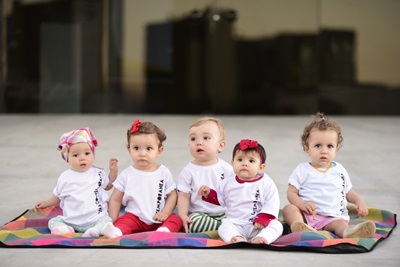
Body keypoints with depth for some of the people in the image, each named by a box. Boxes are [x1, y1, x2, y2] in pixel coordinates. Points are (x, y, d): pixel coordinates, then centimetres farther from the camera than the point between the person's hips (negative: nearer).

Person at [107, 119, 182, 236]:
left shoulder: (164, 172, 2)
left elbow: (172, 195, 5)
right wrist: (113, 222, -7)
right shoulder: (126, 174, 1)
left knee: (176, 219, -24)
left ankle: (163, 231, -49)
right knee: (123, 221, -27)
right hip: (135, 217, 0)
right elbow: (115, 199, 4)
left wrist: (166, 212, -11)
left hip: (159, 219, 0)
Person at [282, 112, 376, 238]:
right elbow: (292, 192, 3)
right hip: (306, 214, 0)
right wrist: (302, 204, -18)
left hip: (332, 217, 1)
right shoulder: (303, 170, 7)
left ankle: (348, 232, -65)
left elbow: (348, 192, 24)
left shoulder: (339, 170, 15)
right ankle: (299, 226, -56)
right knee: (288, 208, -27)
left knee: (340, 223, -31)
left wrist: (359, 200, 3)